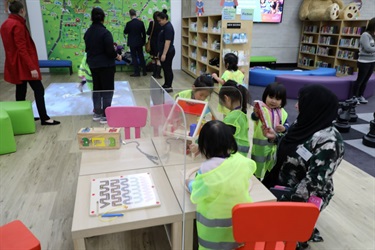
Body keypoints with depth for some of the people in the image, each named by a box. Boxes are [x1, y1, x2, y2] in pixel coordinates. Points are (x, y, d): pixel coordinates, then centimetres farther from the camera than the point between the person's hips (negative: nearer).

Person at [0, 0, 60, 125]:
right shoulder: (18, 25, -16)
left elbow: (13, 46, 17)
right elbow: (22, 49, -22)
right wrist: (32, 67, -25)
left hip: (14, 64, 10)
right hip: (23, 64, -10)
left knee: (20, 91, 14)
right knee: (39, 89, -6)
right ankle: (44, 118, -6)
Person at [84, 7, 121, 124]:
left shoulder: (88, 32, 6)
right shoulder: (105, 32, -17)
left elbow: (88, 49, 12)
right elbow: (110, 51, -20)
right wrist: (117, 56, -2)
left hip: (93, 65, 7)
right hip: (106, 65, -7)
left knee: (96, 88, 16)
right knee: (107, 89, 1)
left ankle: (97, 113, 24)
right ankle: (105, 115, 1)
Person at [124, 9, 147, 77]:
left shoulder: (129, 23, -14)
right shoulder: (141, 22, -3)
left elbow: (125, 32, -2)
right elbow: (144, 33, 2)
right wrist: (144, 42, 12)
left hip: (132, 43, -4)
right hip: (139, 42, 4)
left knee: (134, 57, 3)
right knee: (141, 57, 12)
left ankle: (137, 72, 3)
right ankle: (144, 71, 16)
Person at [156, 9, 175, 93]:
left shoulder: (168, 27, -16)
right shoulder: (165, 27, 14)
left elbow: (167, 42, -23)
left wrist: (164, 54, -25)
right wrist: (160, 52, 22)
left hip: (168, 53, -10)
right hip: (164, 52, 10)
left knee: (168, 69, -3)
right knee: (165, 69, 14)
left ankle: (169, 87, 5)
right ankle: (166, 85, 24)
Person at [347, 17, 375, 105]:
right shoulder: (365, 35, -11)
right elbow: (368, 48, -18)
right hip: (364, 62, -7)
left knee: (365, 80, 12)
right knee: (360, 80, -1)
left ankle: (360, 96, 22)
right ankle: (354, 97, 9)